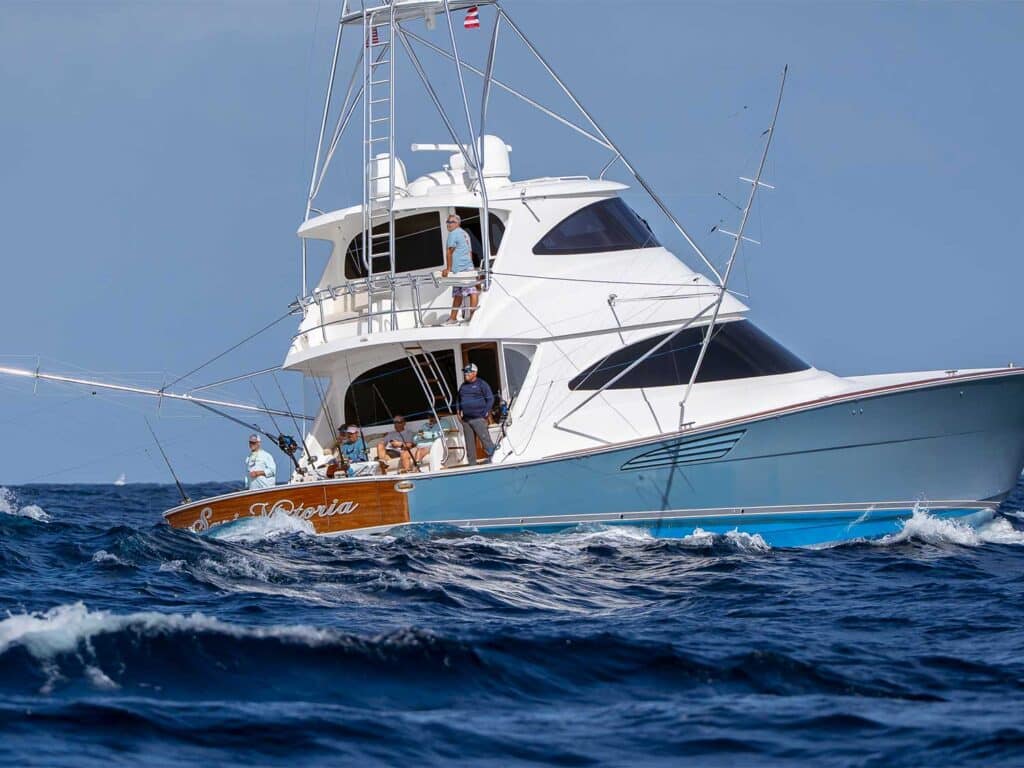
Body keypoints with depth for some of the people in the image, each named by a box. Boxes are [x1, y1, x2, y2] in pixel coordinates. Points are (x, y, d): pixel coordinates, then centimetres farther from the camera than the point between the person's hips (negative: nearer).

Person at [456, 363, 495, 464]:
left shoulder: (481, 384, -1)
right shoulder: (463, 386, 17)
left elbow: (490, 399, -3)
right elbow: (458, 399, 28)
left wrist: (485, 412, -9)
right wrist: (459, 411, 14)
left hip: (478, 418, -6)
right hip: (465, 420, 6)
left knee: (485, 439, -11)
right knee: (469, 443, 6)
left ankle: (491, 457, -7)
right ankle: (472, 463, 9)